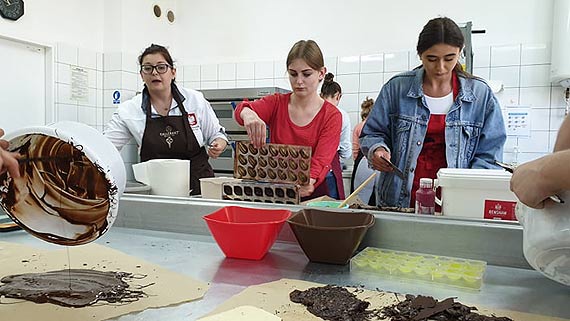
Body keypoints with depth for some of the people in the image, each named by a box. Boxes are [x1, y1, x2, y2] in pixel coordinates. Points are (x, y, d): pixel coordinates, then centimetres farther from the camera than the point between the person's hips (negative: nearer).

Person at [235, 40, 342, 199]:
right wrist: (248, 114, -43)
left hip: (318, 189, -1)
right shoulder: (276, 103, 1)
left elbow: (321, 160, -17)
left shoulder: (332, 115, -5)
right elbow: (241, 110, -19)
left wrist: (310, 182, -38)